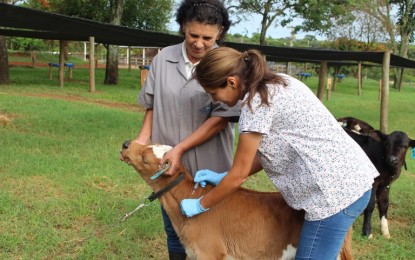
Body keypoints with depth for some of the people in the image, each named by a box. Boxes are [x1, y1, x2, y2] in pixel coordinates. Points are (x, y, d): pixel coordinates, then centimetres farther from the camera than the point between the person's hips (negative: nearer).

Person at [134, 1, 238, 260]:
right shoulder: (163, 58, 2)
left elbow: (221, 118, -14)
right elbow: (152, 104, 11)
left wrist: (180, 149, -18)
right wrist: (143, 139, -3)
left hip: (208, 167, -3)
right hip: (167, 164, 4)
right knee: (174, 230, 19)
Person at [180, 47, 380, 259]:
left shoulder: (256, 103, -16)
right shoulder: (277, 84, 12)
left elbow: (239, 175, -8)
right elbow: (271, 153, 16)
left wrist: (200, 205, 6)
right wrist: (223, 177, 17)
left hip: (337, 192, -10)